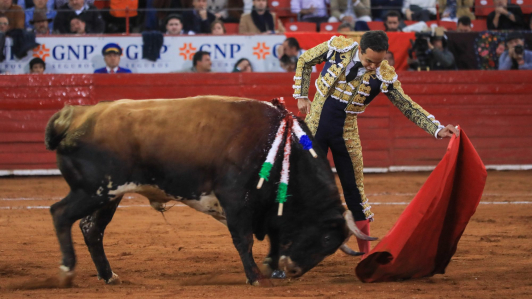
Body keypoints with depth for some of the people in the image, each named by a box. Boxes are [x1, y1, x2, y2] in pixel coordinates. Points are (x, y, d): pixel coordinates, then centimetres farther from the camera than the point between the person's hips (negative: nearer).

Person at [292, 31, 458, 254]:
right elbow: (304, 61, 3)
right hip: (316, 123, 0)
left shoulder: (385, 76, -15)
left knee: (354, 186, 4)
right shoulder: (338, 47, -14)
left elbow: (409, 107, -9)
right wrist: (301, 96, 2)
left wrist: (438, 129, -19)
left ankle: (366, 251, 13)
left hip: (346, 131, 0)